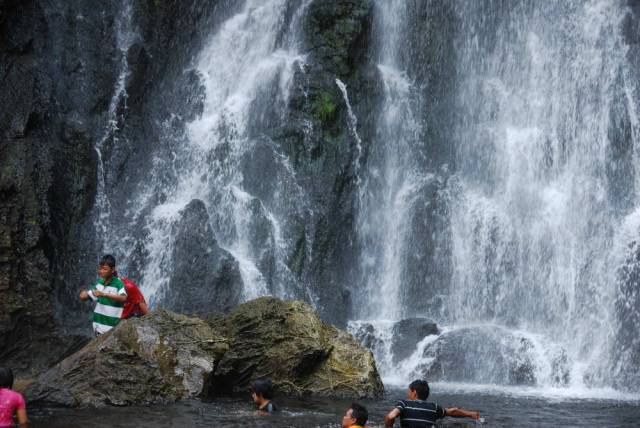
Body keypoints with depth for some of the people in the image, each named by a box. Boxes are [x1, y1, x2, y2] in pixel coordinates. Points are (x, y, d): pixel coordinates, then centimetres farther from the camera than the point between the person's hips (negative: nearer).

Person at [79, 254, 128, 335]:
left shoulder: (118, 283, -14)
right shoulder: (100, 283, 7)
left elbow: (123, 298, -34)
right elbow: (84, 296, 18)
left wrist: (104, 294, -41)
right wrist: (84, 293, -7)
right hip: (99, 326, 7)